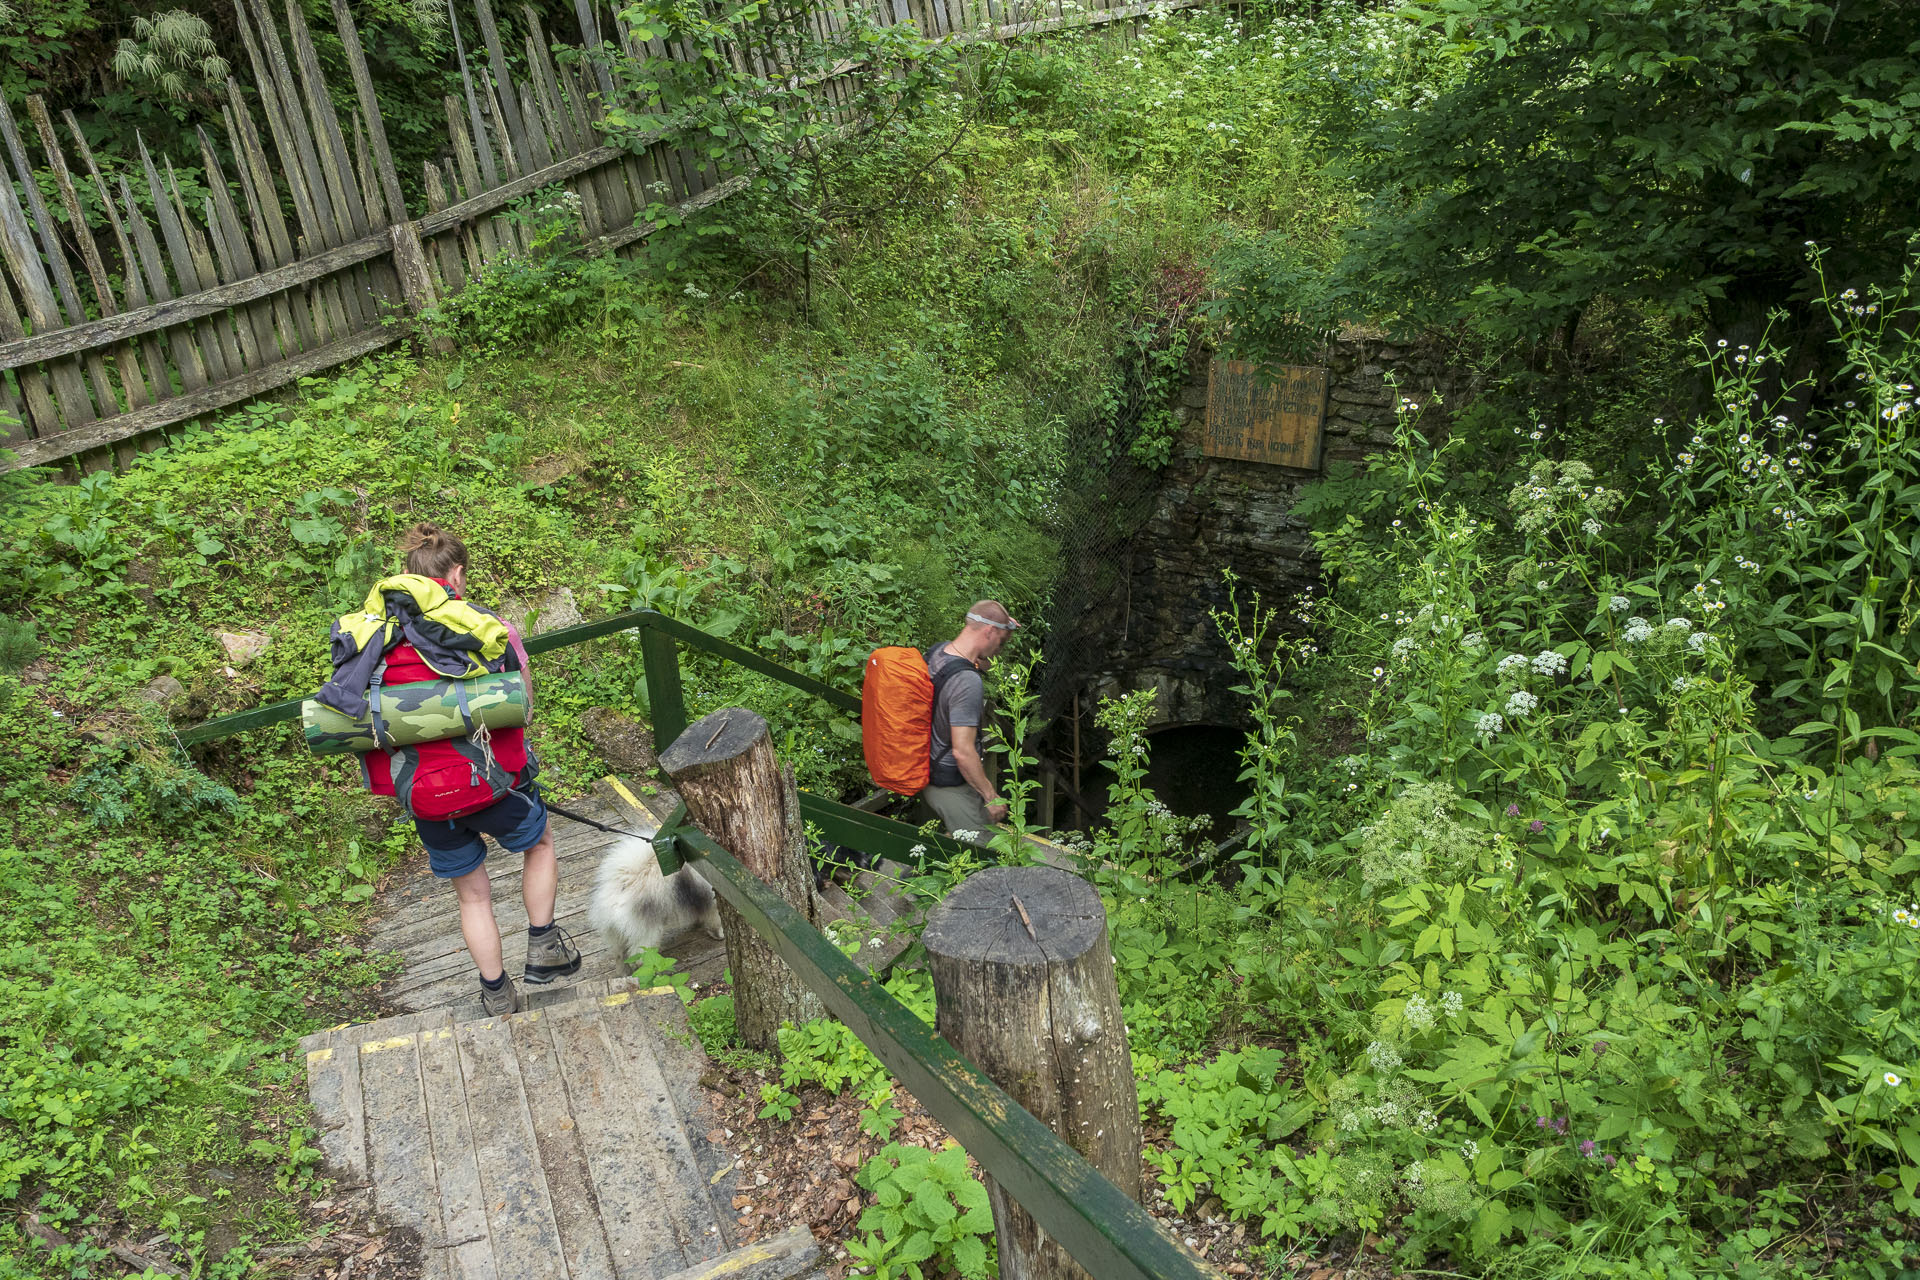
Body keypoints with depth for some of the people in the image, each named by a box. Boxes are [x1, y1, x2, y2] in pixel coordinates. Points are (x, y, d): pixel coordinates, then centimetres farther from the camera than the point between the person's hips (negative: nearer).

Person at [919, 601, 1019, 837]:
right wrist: (991, 796, -18)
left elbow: (978, 664, 23)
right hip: (953, 788, -9)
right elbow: (963, 751, -30)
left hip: (927, 778, 9)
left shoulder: (936, 651, -1)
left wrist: (1003, 625, 10)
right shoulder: (968, 682, -29)